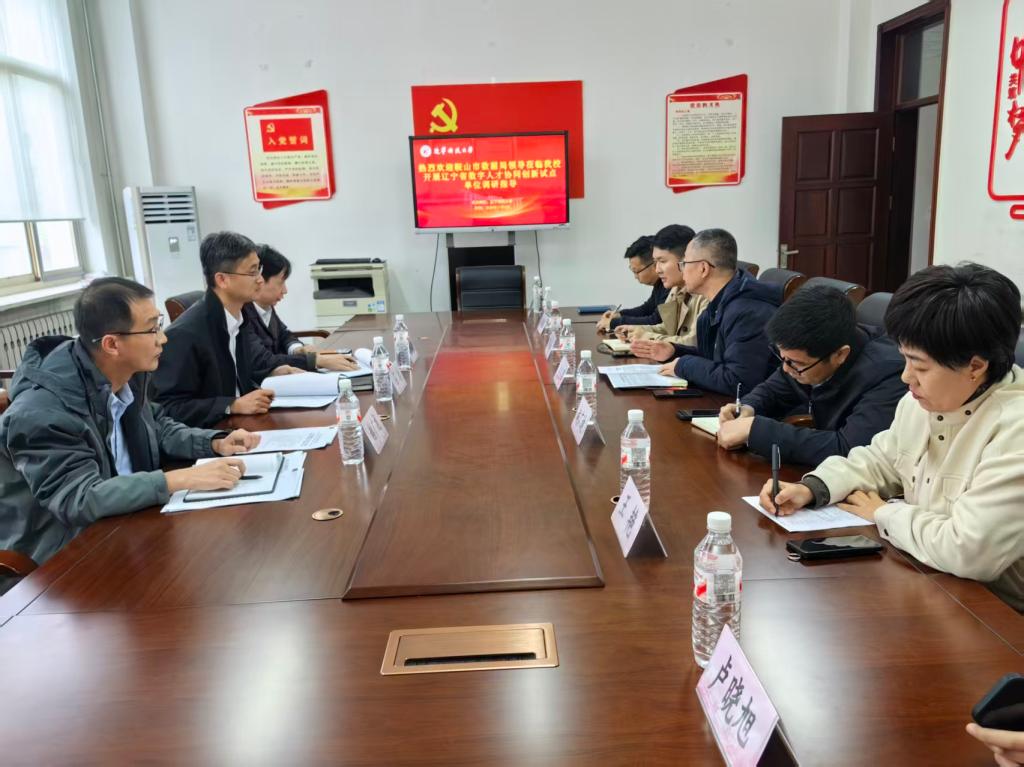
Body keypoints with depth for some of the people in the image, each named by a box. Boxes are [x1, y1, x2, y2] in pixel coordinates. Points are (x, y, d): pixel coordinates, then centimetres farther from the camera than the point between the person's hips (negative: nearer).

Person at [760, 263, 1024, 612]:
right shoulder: (925, 398, 0)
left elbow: (968, 551, -32)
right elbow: (880, 461, 13)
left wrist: (885, 514, -14)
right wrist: (811, 488, -5)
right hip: (920, 584, 7)